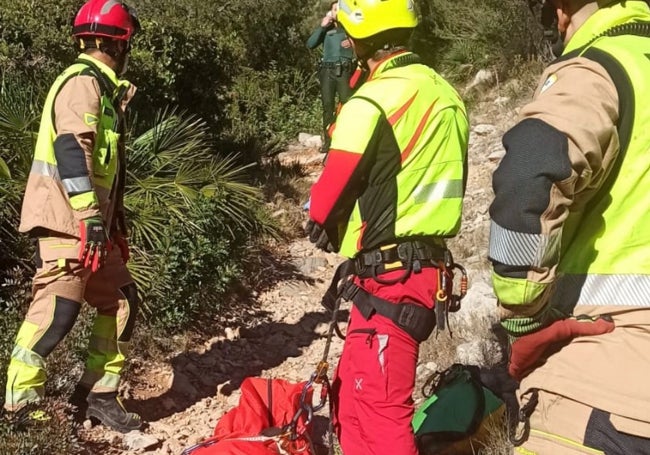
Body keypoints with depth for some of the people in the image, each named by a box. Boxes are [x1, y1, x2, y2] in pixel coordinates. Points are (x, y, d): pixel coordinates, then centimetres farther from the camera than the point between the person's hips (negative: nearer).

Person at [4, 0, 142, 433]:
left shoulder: (101, 87, 21)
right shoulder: (82, 82, -10)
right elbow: (71, 151, -22)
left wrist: (113, 220, 25)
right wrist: (91, 217, -26)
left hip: (91, 221, 10)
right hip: (69, 219, -10)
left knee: (121, 302, 8)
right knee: (59, 308, -11)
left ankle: (100, 393, 15)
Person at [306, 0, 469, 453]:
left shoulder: (372, 104, -17)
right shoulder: (445, 93, 8)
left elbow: (326, 200, -11)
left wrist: (323, 225, 12)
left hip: (388, 277, -9)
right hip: (429, 264, 9)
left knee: (381, 410, -1)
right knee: (353, 391, 21)